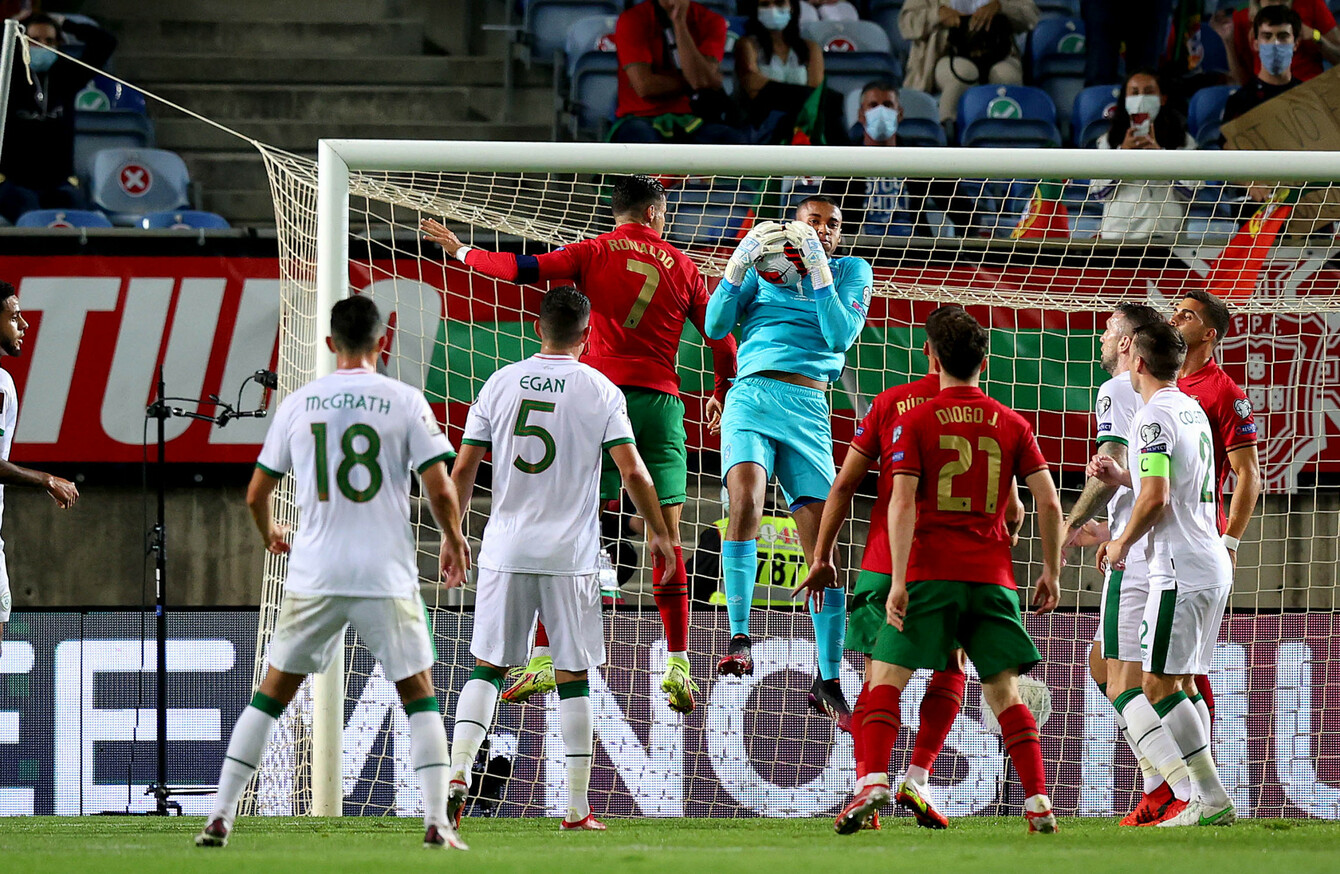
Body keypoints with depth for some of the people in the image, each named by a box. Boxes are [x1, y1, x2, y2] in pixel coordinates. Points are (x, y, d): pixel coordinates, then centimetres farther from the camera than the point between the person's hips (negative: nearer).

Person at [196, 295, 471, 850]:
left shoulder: (298, 404, 4)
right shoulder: (404, 402, -3)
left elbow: (256, 495, 10)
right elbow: (441, 491, -6)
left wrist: (268, 534, 32)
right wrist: (453, 541, 14)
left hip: (314, 576, 2)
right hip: (387, 576, -2)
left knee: (271, 695, 11)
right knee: (419, 697, 10)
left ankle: (220, 818, 6)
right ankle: (437, 825, 0)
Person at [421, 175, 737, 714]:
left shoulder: (596, 253, 5)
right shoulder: (682, 266, 11)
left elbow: (525, 269, -1)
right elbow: (721, 340, 17)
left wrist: (463, 253, 14)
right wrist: (722, 396, 34)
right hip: (661, 401, 2)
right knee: (667, 537, 4)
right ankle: (677, 666, -1)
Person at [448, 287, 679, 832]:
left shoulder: (500, 384, 3)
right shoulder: (601, 392, -3)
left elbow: (463, 469, 4)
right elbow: (632, 471, -6)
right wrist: (659, 533, 7)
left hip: (505, 552, 2)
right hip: (571, 556, -2)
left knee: (486, 668, 10)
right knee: (573, 677, 4)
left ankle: (458, 772, -9)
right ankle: (577, 808, 4)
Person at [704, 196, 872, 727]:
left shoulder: (852, 271, 13)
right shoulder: (762, 264, 14)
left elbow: (841, 336, -2)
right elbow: (716, 326, 5)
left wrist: (818, 269, -9)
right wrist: (741, 261, -7)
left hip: (809, 409, 0)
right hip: (752, 399, 0)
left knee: (822, 545, -3)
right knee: (745, 501, -28)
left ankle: (829, 680, 6)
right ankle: (739, 635, -29)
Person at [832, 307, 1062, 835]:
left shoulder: (914, 423, -1)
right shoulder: (1012, 425, 7)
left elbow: (902, 503, -10)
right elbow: (1049, 502, 4)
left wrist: (899, 582, -13)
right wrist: (1051, 573, 14)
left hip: (931, 573, -3)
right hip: (993, 574, 3)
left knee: (885, 678, 2)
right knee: (1004, 692, 10)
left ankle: (873, 782, -17)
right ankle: (1039, 801, 0)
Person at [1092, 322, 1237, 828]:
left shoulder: (1154, 416, -12)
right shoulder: (1193, 412, 17)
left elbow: (1156, 497, -19)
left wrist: (1122, 542, -6)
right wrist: (1121, 477, 23)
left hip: (1181, 571, -10)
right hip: (1213, 566, 10)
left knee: (1159, 685, -8)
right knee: (1181, 684, 12)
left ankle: (1212, 797, -14)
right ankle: (1206, 797, 7)